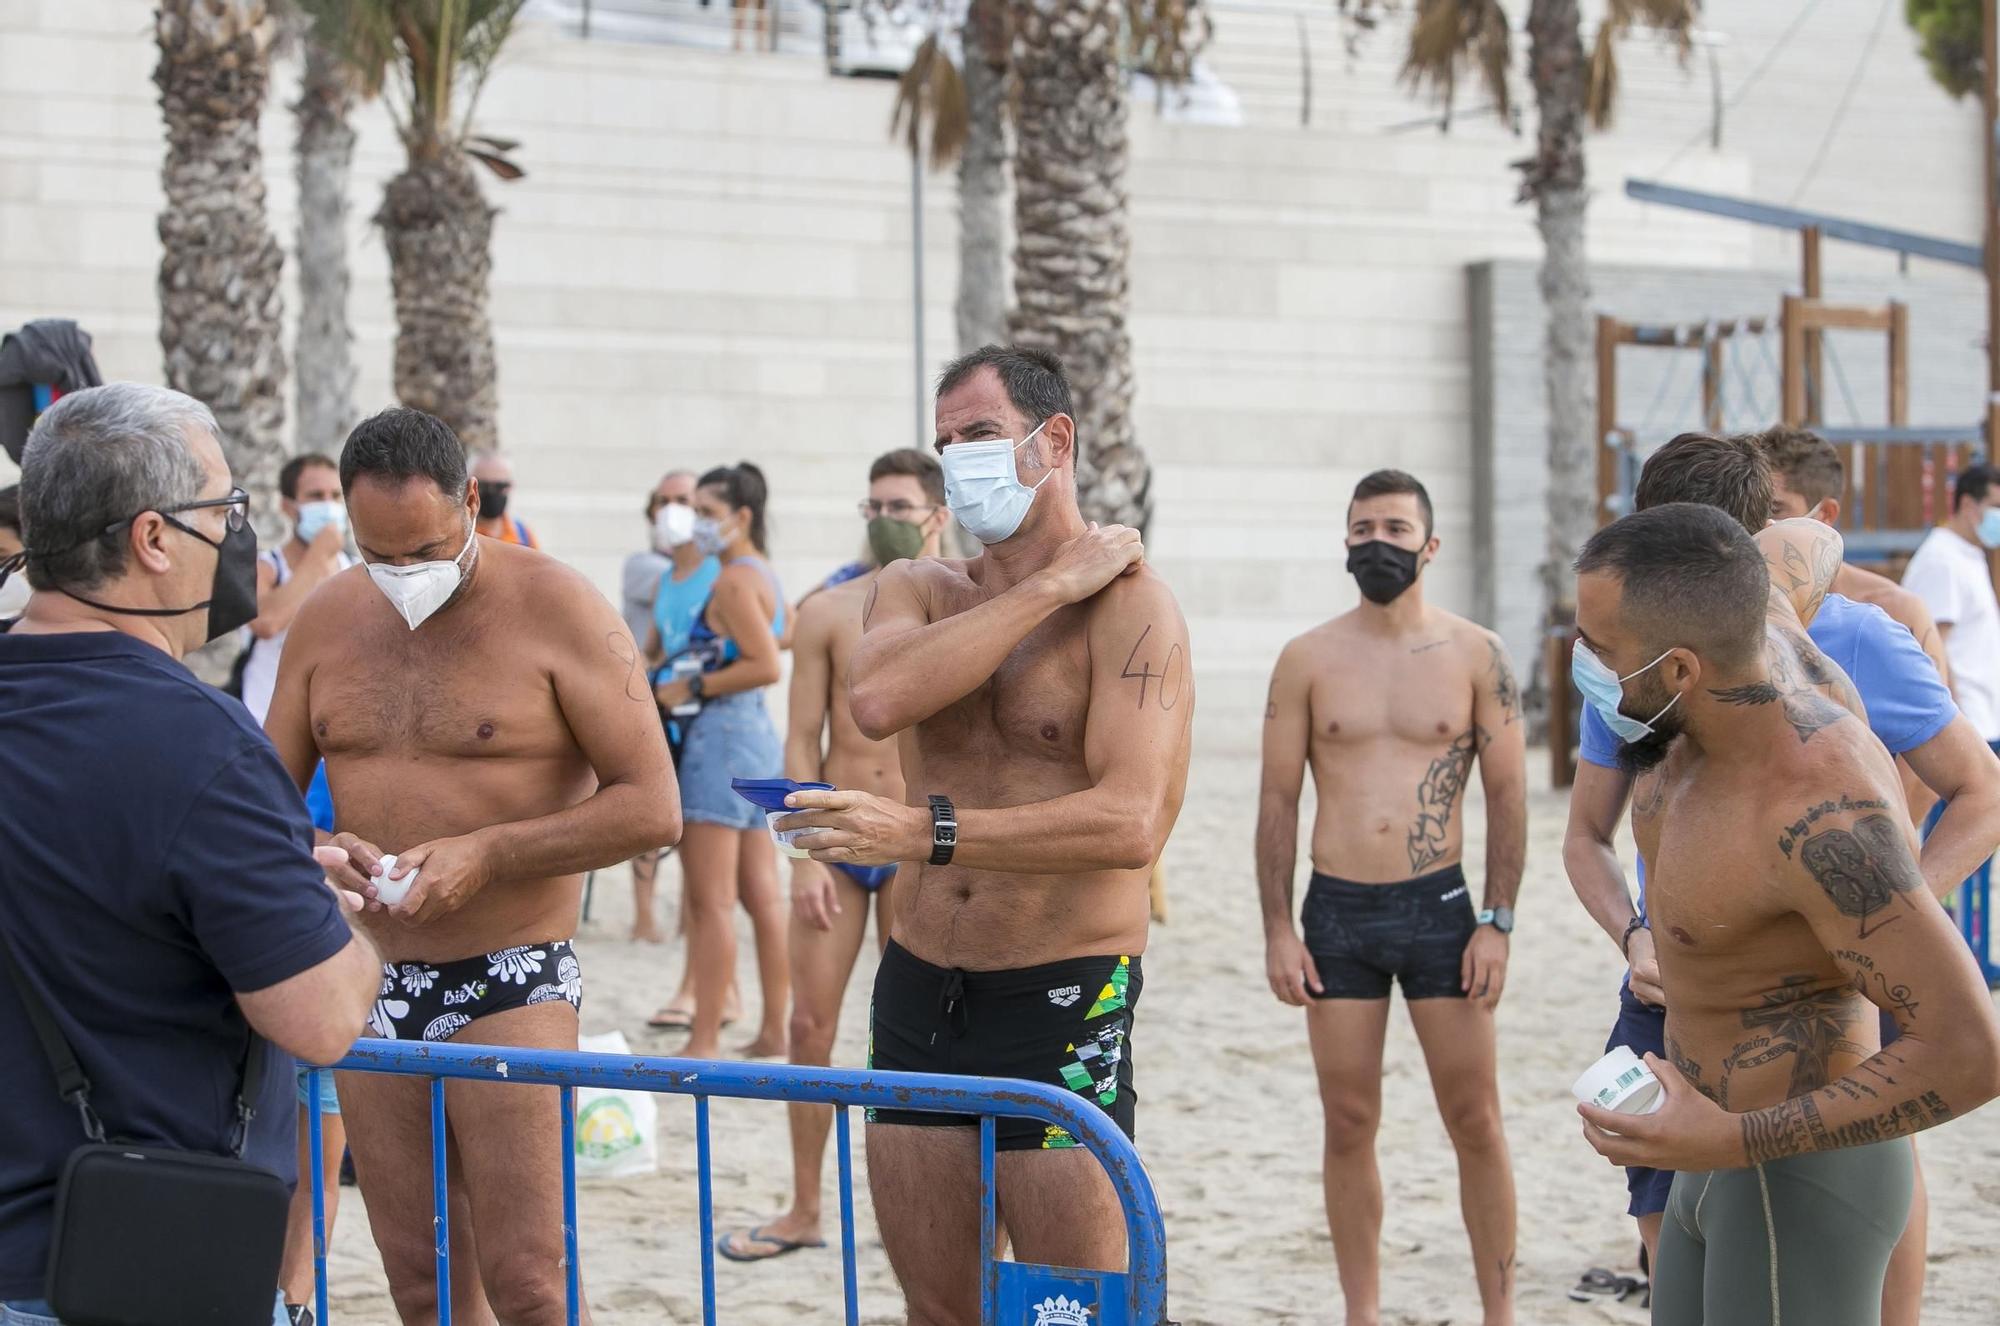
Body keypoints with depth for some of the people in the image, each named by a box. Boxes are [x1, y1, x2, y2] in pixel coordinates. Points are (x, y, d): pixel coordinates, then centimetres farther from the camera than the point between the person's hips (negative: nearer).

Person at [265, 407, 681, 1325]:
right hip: (372, 984, 5)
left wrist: (484, 854, -18)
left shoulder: (556, 609, -7)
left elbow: (652, 808, -11)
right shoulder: (327, 621, 7)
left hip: (512, 982, -5)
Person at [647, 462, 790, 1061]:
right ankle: (775, 1029, 15)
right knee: (762, 895, 11)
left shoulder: (733, 580, -14)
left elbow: (767, 666, -23)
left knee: (710, 900, -8)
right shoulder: (763, 574, 15)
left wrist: (691, 688, -16)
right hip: (759, 734, 10)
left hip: (722, 734, -10)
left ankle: (704, 1040, -8)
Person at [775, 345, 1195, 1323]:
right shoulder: (916, 591, 10)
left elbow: (1132, 824, -22)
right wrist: (1048, 589, -13)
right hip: (918, 990, 6)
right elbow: (877, 701, -15)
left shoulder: (1129, 605, -8)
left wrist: (925, 833, -28)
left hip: (1060, 996, -6)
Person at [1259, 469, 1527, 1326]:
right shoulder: (1307, 660, 3)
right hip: (1336, 911, 1)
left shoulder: (1476, 655, 1)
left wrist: (1496, 924, -6)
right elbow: (1278, 800, 5)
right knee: (1349, 1127, 6)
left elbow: (1507, 794, 1)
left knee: (1475, 1124, 1)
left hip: (1439, 907, -1)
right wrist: (1277, 931, -1)